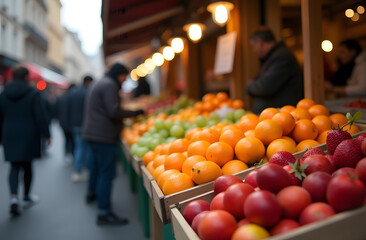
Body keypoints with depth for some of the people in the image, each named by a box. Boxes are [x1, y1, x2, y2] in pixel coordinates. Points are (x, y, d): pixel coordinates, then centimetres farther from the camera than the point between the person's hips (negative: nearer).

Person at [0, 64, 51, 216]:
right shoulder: (33, 94, -10)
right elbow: (40, 117, -13)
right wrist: (46, 134, -7)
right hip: (28, 136, -3)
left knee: (14, 167, 7)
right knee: (27, 166, 11)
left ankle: (14, 197, -13)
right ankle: (26, 197, 24)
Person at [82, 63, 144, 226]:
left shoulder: (98, 84, 20)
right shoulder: (109, 85, -12)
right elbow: (114, 111, -22)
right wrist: (135, 113, -15)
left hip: (92, 133, 11)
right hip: (103, 135, -11)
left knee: (96, 164, 27)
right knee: (107, 172, -11)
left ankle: (91, 193, 46)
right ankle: (104, 213, -12)